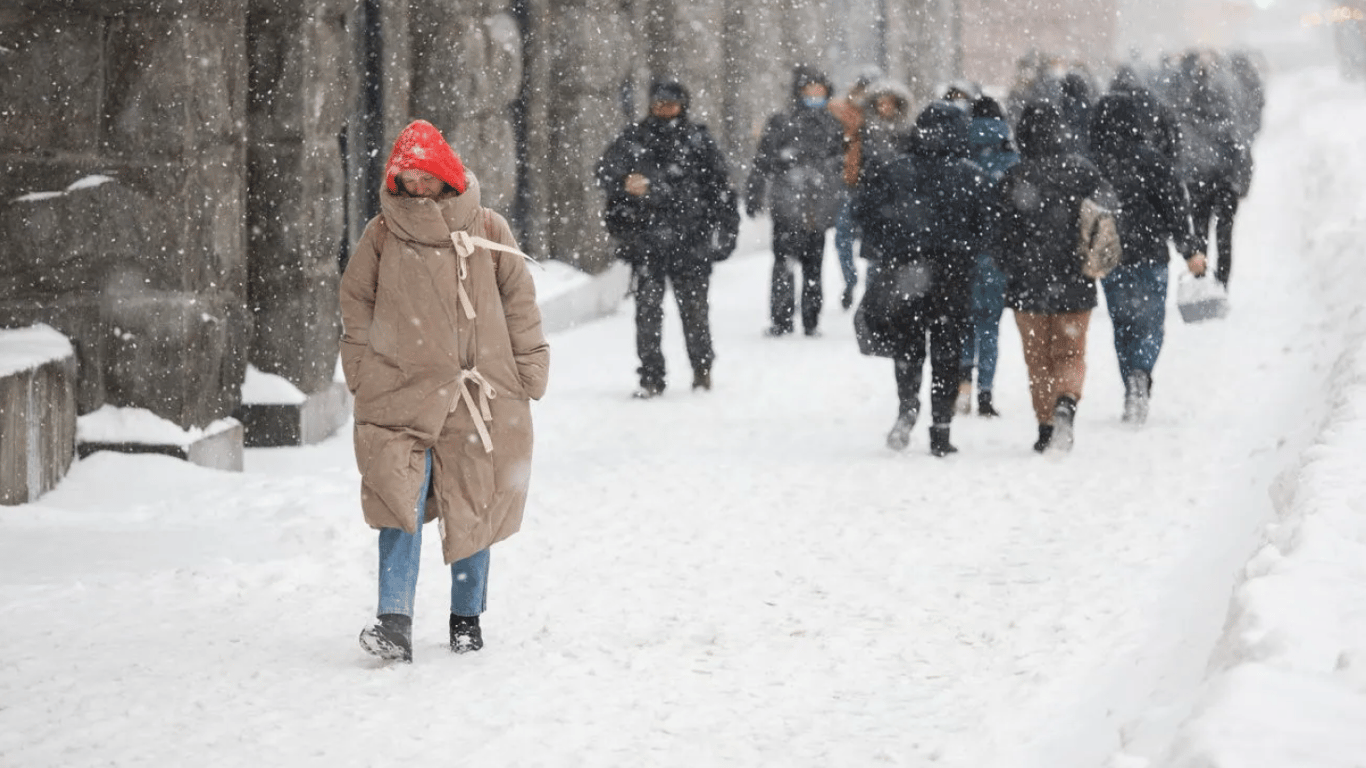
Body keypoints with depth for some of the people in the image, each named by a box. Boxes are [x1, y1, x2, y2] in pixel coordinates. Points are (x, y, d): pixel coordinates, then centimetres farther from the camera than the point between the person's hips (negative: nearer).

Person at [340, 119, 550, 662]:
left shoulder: (486, 231, 4)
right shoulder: (383, 235, 4)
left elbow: (519, 301, 10)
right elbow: (356, 302, 11)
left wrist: (529, 369, 8)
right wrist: (361, 368, 3)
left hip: (480, 391, 1)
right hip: (402, 392, -1)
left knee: (474, 506, 8)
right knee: (402, 497, -16)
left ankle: (467, 617, 23)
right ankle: (395, 622, -21)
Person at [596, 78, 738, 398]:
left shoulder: (698, 140, 7)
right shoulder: (633, 139, 7)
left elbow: (721, 188, 9)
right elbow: (605, 170, -4)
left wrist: (724, 229, 3)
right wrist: (626, 183, -26)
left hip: (690, 241, 0)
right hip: (645, 242, 0)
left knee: (694, 307, 5)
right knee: (647, 310, -2)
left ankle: (702, 370, 21)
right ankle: (651, 378, 3)